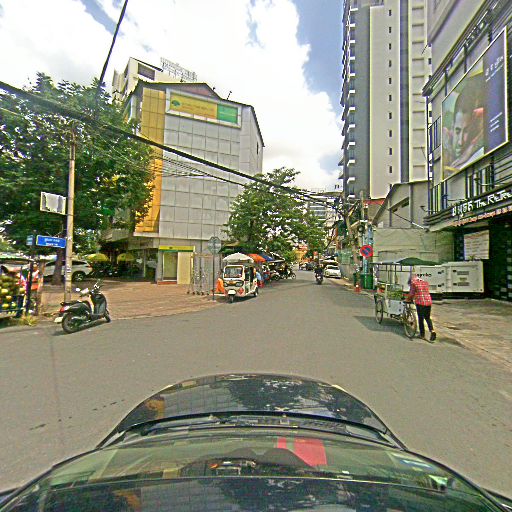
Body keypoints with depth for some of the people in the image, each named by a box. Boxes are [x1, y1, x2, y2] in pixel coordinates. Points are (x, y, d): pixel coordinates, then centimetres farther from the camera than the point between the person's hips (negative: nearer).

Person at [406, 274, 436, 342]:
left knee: (420, 319, 7)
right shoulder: (425, 282, 15)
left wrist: (408, 299, 16)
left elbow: (411, 293, -2)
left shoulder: (413, 282, -3)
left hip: (420, 302, -5)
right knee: (427, 318, 18)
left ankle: (422, 335, 13)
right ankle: (432, 330, -2)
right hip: (429, 302, 5)